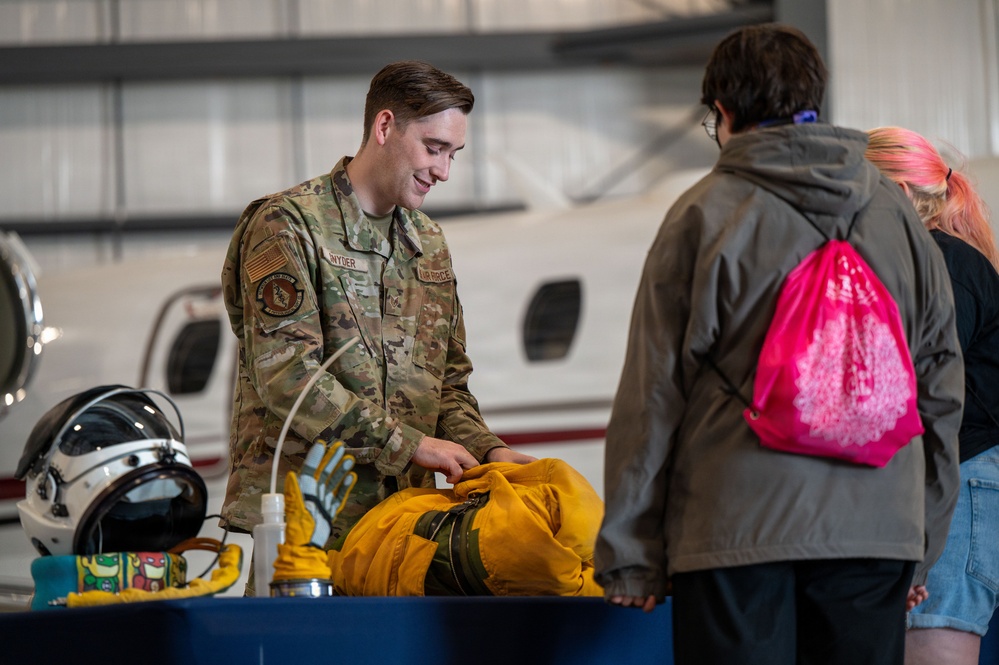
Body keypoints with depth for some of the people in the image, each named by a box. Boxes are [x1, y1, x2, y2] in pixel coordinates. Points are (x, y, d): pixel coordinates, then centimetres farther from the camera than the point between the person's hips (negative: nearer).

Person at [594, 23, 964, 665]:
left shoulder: (705, 214, -1)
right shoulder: (897, 211, 11)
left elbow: (653, 391, -2)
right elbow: (941, 388, 15)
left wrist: (630, 557, 3)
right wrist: (923, 548, 22)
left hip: (739, 529, -3)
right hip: (877, 529, 3)